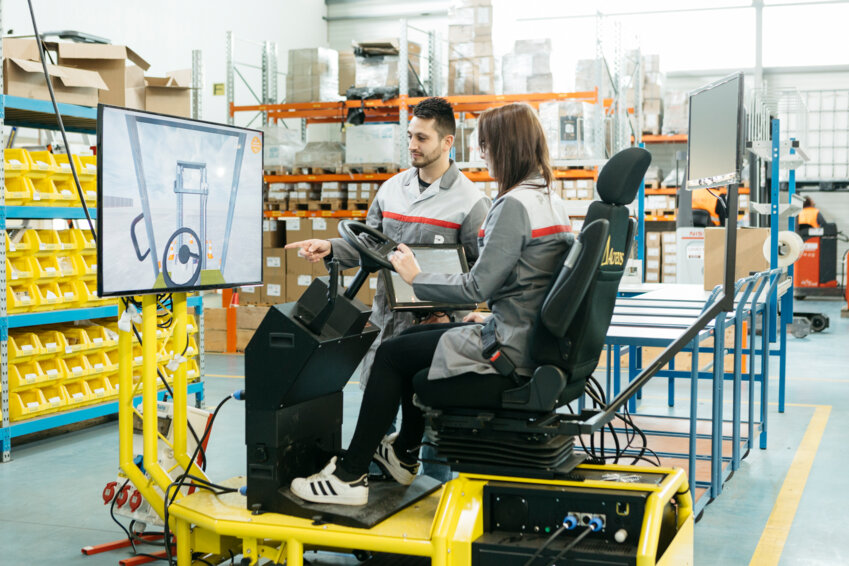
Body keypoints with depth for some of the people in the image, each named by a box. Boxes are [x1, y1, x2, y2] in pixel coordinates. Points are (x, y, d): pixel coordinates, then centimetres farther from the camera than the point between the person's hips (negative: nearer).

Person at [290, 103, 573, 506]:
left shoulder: (514, 204, -20)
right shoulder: (552, 202, 11)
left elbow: (478, 286, -21)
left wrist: (417, 278, -8)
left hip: (507, 355, -10)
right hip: (529, 340, 10)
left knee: (391, 355, 3)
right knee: (412, 338, 24)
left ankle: (349, 476, 11)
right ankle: (404, 454, 37)